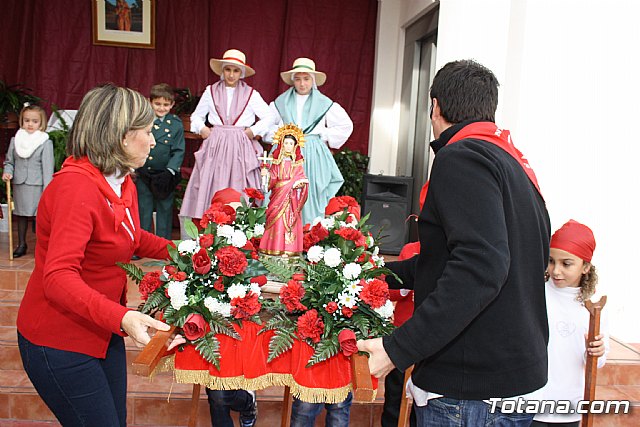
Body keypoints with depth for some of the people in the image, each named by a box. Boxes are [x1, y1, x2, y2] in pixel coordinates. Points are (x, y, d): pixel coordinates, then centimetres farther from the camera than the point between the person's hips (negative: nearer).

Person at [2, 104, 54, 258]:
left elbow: (48, 168, -8)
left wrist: (47, 190, -11)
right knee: (21, 214, 14)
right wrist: (7, 172, -8)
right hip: (19, 184, 4)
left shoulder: (46, 143, -6)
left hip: (37, 185, -4)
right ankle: (21, 244, 26)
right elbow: (9, 161, 14)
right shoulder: (15, 140, 6)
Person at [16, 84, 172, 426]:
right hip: (60, 343, -9)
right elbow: (58, 277, -33)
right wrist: (121, 317, -46)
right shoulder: (76, 185, -26)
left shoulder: (121, 182, 3)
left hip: (103, 331, 9)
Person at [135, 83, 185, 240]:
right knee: (143, 211, 9)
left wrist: (170, 171, -14)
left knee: (165, 210, 10)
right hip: (143, 175, 1)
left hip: (165, 175, -1)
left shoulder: (176, 124, -1)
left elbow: (179, 151, -3)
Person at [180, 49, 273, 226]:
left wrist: (253, 131, -2)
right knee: (211, 189, -3)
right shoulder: (210, 92, 8)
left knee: (239, 188, -3)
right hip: (215, 147, 1)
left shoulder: (251, 94, 4)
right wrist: (202, 129, 2)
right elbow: (196, 116, 19)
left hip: (241, 148, -1)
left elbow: (269, 117, 8)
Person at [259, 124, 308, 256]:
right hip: (278, 195, 0)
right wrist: (267, 174, -15)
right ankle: (275, 247, 1)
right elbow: (273, 177, 4)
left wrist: (299, 183, -17)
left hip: (292, 197, 0)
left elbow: (301, 178, 1)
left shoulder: (297, 163, 7)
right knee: (277, 221, -3)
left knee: (290, 220, -1)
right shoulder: (277, 161, 7)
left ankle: (290, 248, 2)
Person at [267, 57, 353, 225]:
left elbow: (346, 125, 12)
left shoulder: (324, 104, 6)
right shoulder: (281, 102, 9)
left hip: (313, 156, -1)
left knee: (310, 196, -5)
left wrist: (325, 137, 5)